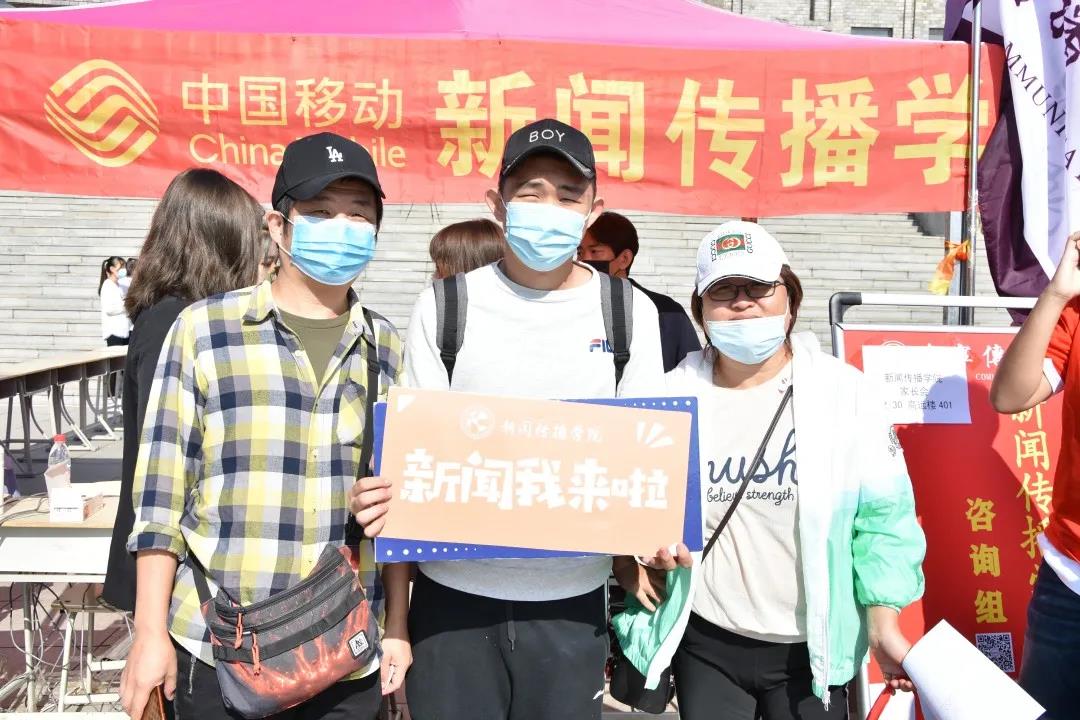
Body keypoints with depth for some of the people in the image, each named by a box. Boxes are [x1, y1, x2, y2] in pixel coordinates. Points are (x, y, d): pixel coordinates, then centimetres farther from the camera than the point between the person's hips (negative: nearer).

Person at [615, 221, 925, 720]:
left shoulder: (842, 392, -6)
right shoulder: (673, 394, -3)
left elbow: (883, 515, -3)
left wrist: (883, 627, -4)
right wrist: (625, 558, -7)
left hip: (810, 648, -1)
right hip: (704, 642, 1)